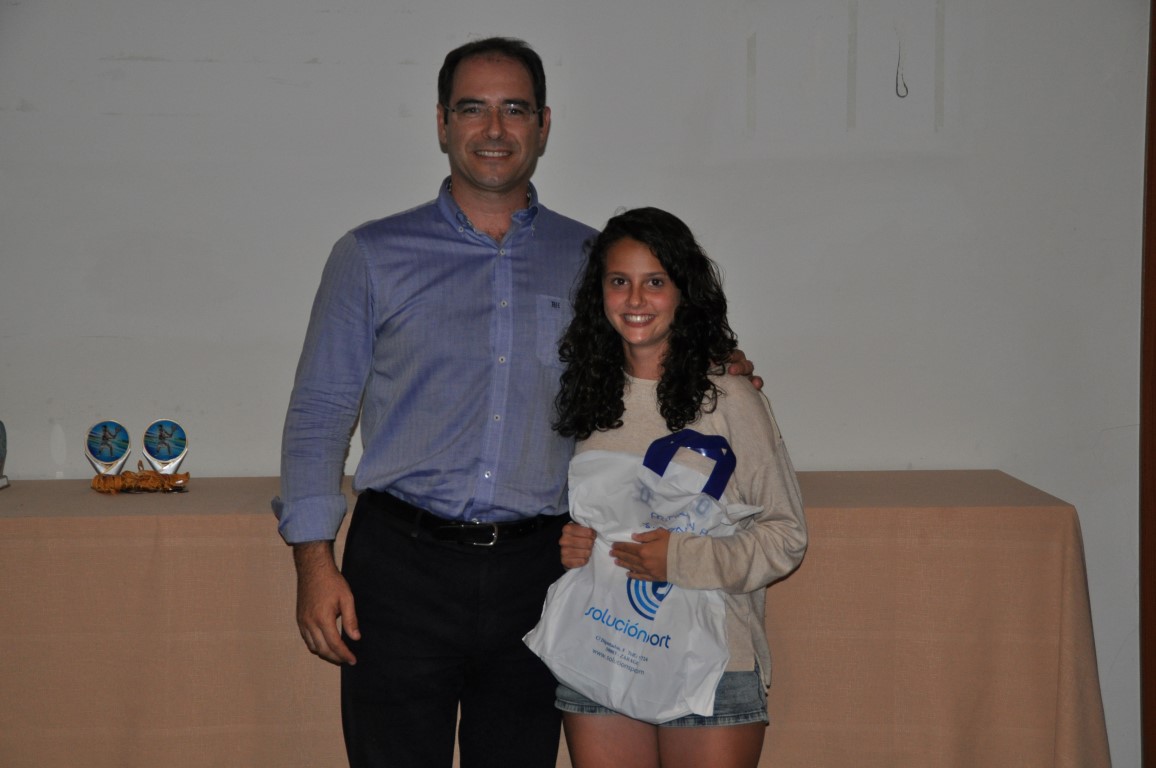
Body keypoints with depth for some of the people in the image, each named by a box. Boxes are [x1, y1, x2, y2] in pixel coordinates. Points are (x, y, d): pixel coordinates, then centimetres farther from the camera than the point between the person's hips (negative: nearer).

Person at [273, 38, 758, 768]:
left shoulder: (589, 259, 9)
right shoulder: (373, 256, 4)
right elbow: (320, 413, 4)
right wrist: (314, 560, -4)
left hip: (533, 571, 2)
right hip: (403, 568, -2)